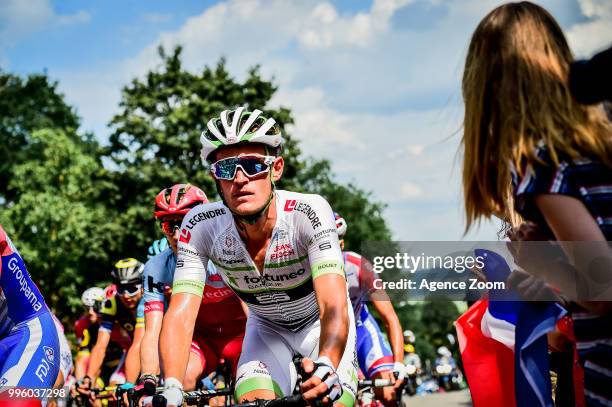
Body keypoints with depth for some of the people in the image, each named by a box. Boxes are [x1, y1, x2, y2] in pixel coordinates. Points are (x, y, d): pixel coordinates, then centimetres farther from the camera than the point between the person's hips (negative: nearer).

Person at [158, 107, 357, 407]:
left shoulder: (308, 212, -33)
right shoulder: (201, 225, -26)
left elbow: (334, 306, -43)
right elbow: (181, 314, -33)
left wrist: (325, 366, -64)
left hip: (319, 323, -1)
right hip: (266, 328, 2)